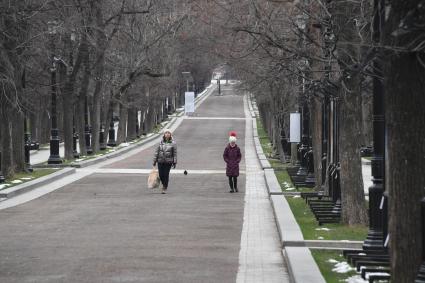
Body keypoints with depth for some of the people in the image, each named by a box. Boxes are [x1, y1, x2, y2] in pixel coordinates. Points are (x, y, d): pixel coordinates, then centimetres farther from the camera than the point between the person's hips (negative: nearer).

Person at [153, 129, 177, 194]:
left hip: (168, 161, -2)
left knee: (166, 175, -4)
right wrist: (155, 160, 5)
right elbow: (157, 151, 6)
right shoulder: (161, 142, 3)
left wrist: (174, 162, -3)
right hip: (160, 161, 2)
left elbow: (175, 153, 0)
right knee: (161, 174, 2)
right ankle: (164, 184, 29)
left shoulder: (173, 143, -2)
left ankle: (165, 188, 8)